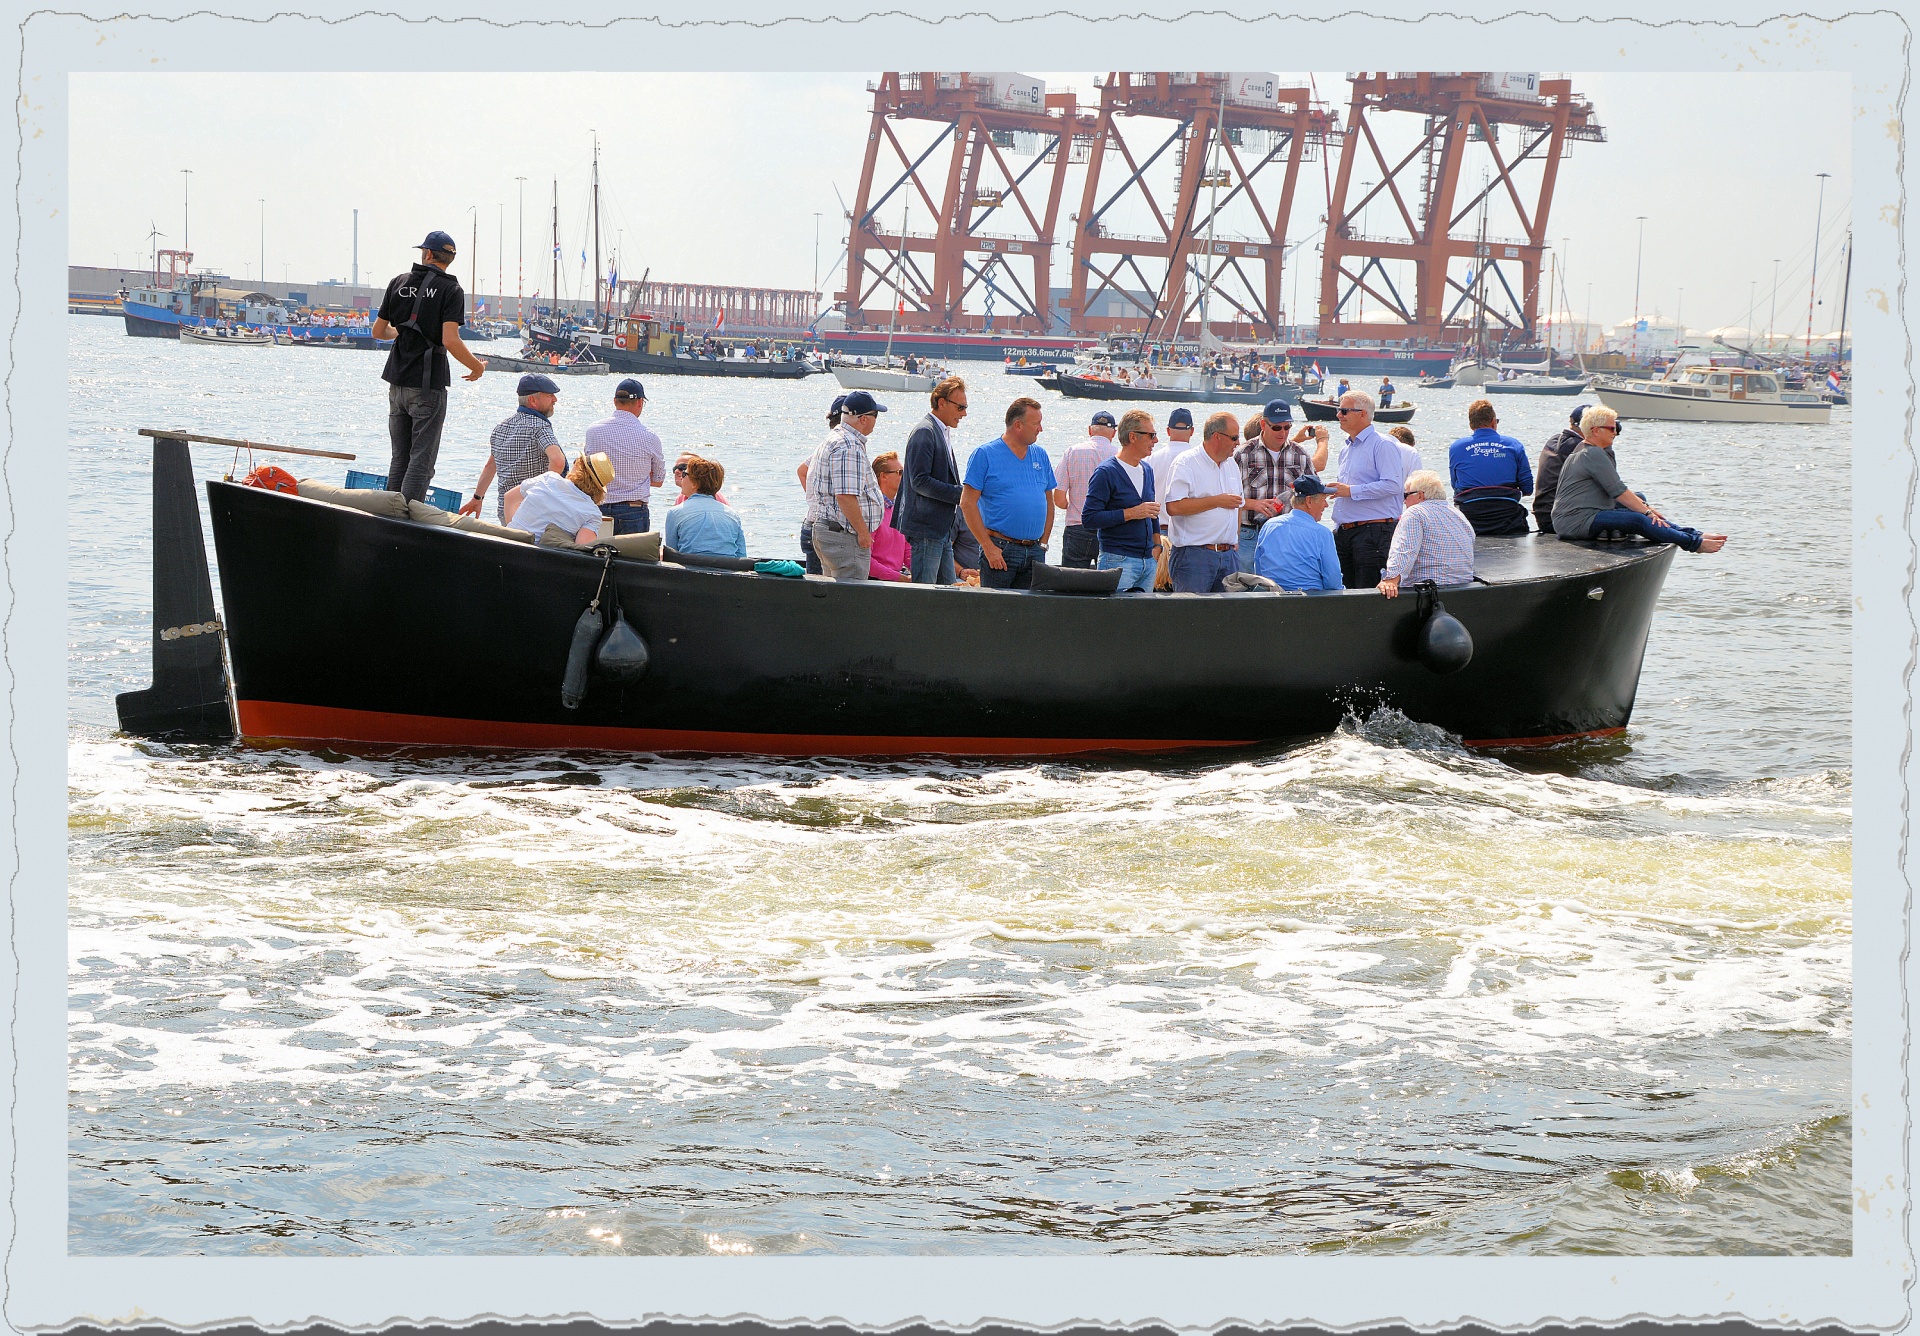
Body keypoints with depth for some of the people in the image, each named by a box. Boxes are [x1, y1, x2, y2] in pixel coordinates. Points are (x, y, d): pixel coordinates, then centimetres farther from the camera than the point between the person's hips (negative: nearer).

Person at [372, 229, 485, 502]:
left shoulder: (399, 283, 6)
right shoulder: (450, 290, -7)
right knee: (421, 460, -3)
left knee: (399, 458, 13)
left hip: (397, 382, 5)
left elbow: (378, 331, 11)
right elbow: (450, 341, -18)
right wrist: (477, 367, -3)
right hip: (428, 384, -5)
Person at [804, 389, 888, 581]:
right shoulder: (849, 448, -18)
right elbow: (845, 496, -24)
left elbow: (804, 469, 30)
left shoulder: (833, 439, 16)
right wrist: (863, 531, -16)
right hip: (844, 536, -11)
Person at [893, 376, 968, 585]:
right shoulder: (924, 432, -12)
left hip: (943, 530, 10)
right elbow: (920, 481, -20)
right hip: (926, 529, -10)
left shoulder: (942, 433, 19)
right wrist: (960, 494, -19)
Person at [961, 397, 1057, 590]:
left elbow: (1049, 502, 19)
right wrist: (989, 547, -13)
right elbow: (968, 503, -8)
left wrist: (1043, 543, 7)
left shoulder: (1040, 456, 13)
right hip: (1001, 549, -5)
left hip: (1035, 552, 5)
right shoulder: (985, 455, -4)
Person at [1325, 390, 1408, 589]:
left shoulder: (1383, 445, -7)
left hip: (1372, 531, -9)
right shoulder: (1346, 449, 21)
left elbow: (1393, 485, -19)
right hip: (1343, 532, 9)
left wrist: (1351, 491, -17)